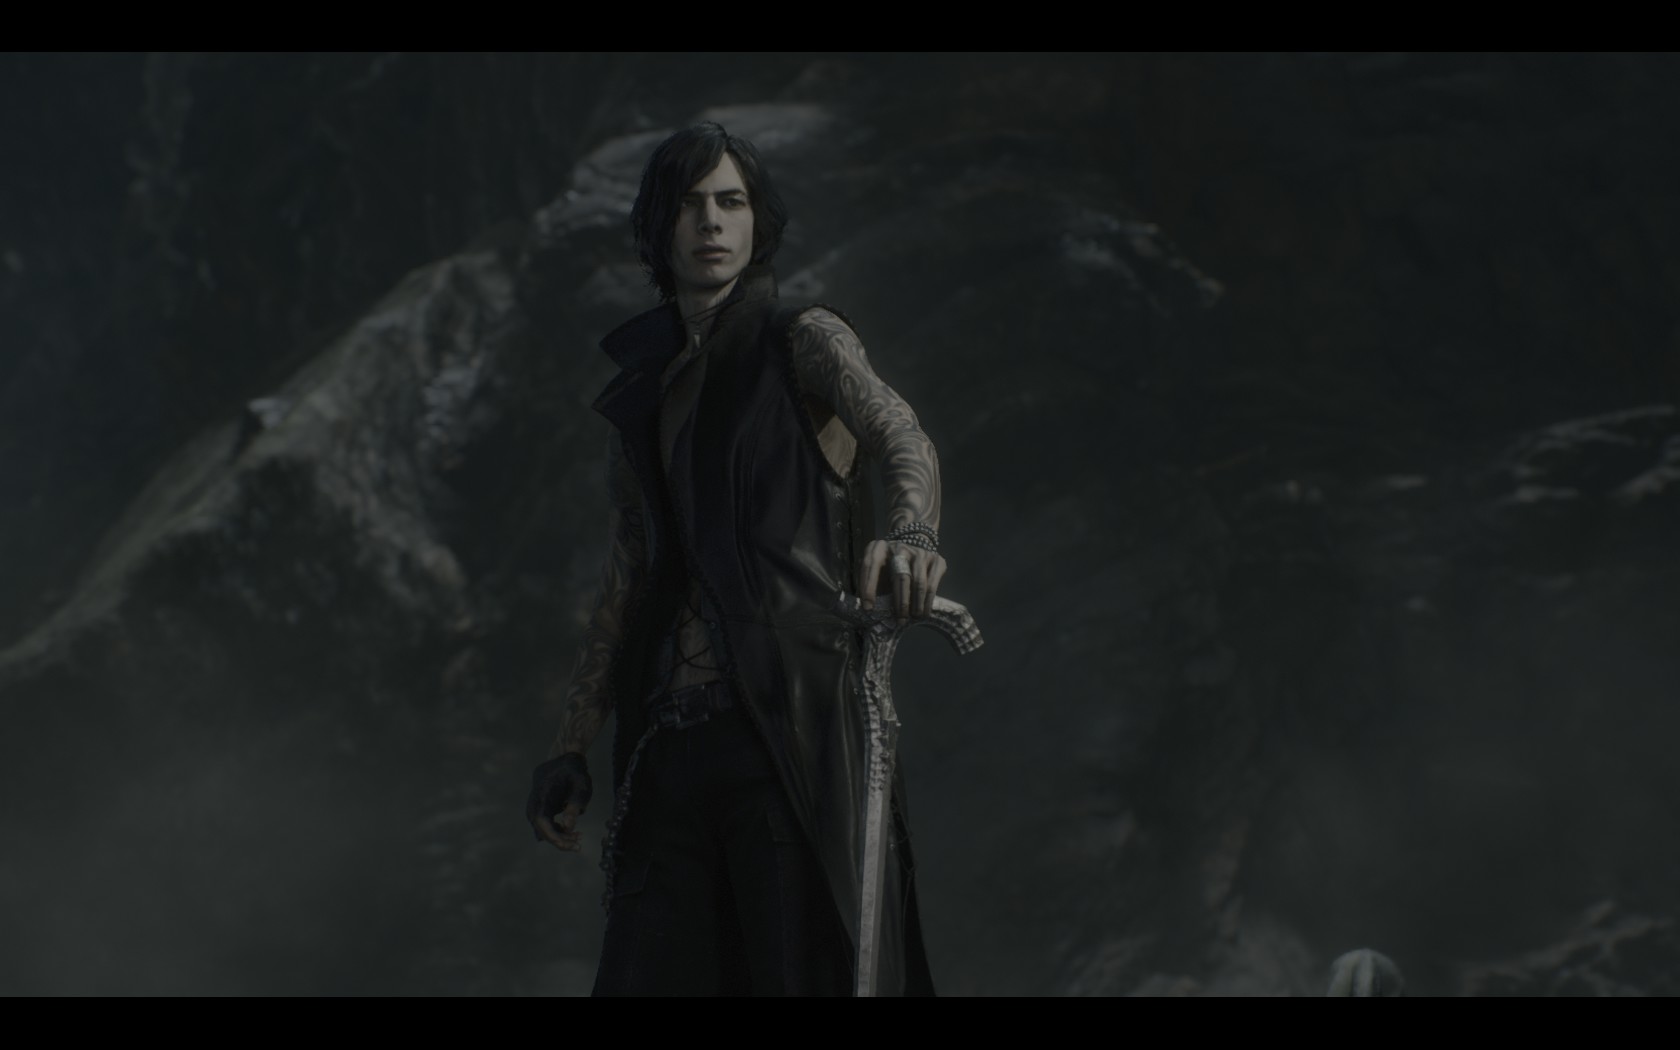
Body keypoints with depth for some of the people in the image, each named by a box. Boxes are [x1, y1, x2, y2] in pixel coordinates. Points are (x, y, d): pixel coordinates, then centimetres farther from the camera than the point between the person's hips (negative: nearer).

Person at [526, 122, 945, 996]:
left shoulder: (803, 342, 4)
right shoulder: (646, 391, 19)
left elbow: (901, 438, -17)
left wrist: (911, 532, -40)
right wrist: (570, 746, 19)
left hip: (791, 718, -5)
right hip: (673, 736, 5)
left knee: (804, 968, -11)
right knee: (651, 970, -2)